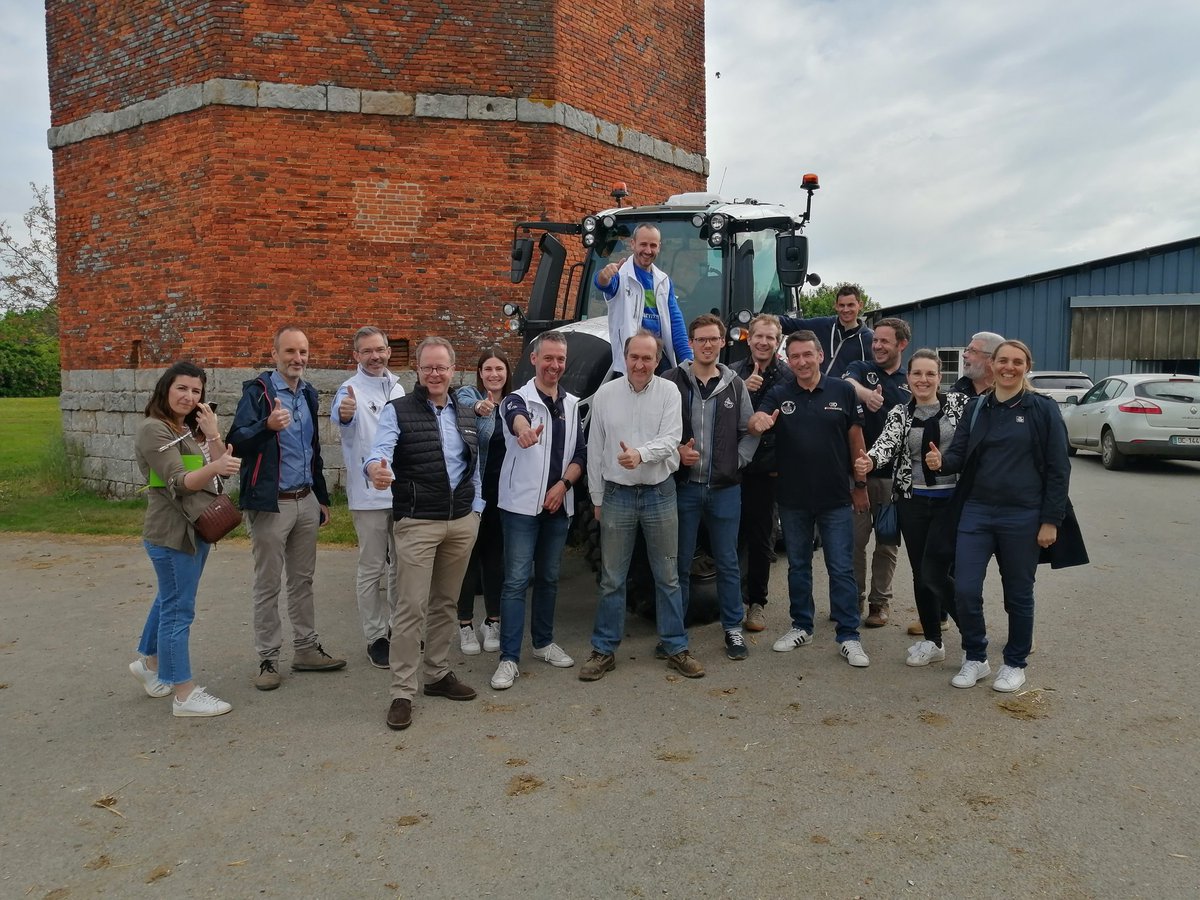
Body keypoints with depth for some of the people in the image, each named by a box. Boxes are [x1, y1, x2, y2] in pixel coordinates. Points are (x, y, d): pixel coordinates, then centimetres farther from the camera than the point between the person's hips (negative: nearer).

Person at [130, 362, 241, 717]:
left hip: (195, 528, 9)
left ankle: (150, 662, 41)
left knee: (171, 600, 22)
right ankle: (184, 694, 3)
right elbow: (179, 482, -24)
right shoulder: (154, 429, -14)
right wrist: (215, 467, -41)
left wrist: (213, 435, -12)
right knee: (179, 610, -4)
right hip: (171, 531, -9)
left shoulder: (192, 429, 11)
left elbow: (223, 470, 2)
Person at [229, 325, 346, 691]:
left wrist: (322, 497, 19)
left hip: (306, 501, 6)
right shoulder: (257, 391, -8)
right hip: (271, 504, -6)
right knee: (267, 585, 3)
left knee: (303, 580, 13)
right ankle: (268, 659, 13)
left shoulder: (308, 393, 12)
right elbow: (236, 442, -16)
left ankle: (306, 648, 23)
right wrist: (267, 425, -34)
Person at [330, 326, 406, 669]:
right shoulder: (351, 389, -11)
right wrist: (343, 412, -58)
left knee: (400, 564, 15)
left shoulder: (397, 387, 9)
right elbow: (339, 414, -35)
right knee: (371, 569, 4)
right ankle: (375, 637, 15)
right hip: (369, 493, -6)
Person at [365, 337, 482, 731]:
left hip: (463, 522, 5)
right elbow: (380, 450, -20)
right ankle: (402, 692, 3)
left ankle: (437, 674, 27)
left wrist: (476, 507, 11)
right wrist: (375, 467, -43)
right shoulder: (397, 411, -4)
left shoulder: (466, 414, 12)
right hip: (417, 523, -5)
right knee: (411, 607, -6)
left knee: (446, 603, 14)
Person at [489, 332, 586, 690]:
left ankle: (543, 642, 30)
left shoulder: (572, 405, 10)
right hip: (522, 505, -5)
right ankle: (509, 658, 0)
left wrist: (564, 484, -8)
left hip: (559, 505, 5)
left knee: (549, 578, 15)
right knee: (517, 581, -5)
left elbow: (580, 454, 11)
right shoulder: (519, 399, -7)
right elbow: (515, 415, -34)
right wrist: (524, 429, -58)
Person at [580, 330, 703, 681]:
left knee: (667, 577, 9)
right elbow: (595, 449, 5)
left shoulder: (668, 392, -2)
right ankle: (604, 650, 17)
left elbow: (671, 439, -12)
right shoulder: (606, 394, 1)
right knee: (611, 579, 7)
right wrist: (596, 498, 5)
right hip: (617, 494, 1)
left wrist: (641, 453, -32)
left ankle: (676, 648, 21)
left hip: (660, 494, 0)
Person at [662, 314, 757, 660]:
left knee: (727, 562, 10)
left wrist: (737, 461, -2)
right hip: (683, 486, -1)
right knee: (681, 563, 8)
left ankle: (733, 628, 23)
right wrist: (676, 451, -13)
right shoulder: (672, 382, -1)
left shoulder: (735, 386, 6)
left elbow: (750, 432, 11)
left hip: (725, 488, 2)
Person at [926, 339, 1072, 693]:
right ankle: (975, 659, 18)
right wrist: (942, 461, -18)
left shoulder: (1044, 410, -3)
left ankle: (1015, 664, 28)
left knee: (1018, 595, 10)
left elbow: (1058, 469, -3)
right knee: (965, 590, -3)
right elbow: (959, 454, 6)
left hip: (1023, 517, -2)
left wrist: (1051, 520, -8)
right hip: (976, 512, 3)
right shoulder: (975, 408, 7)